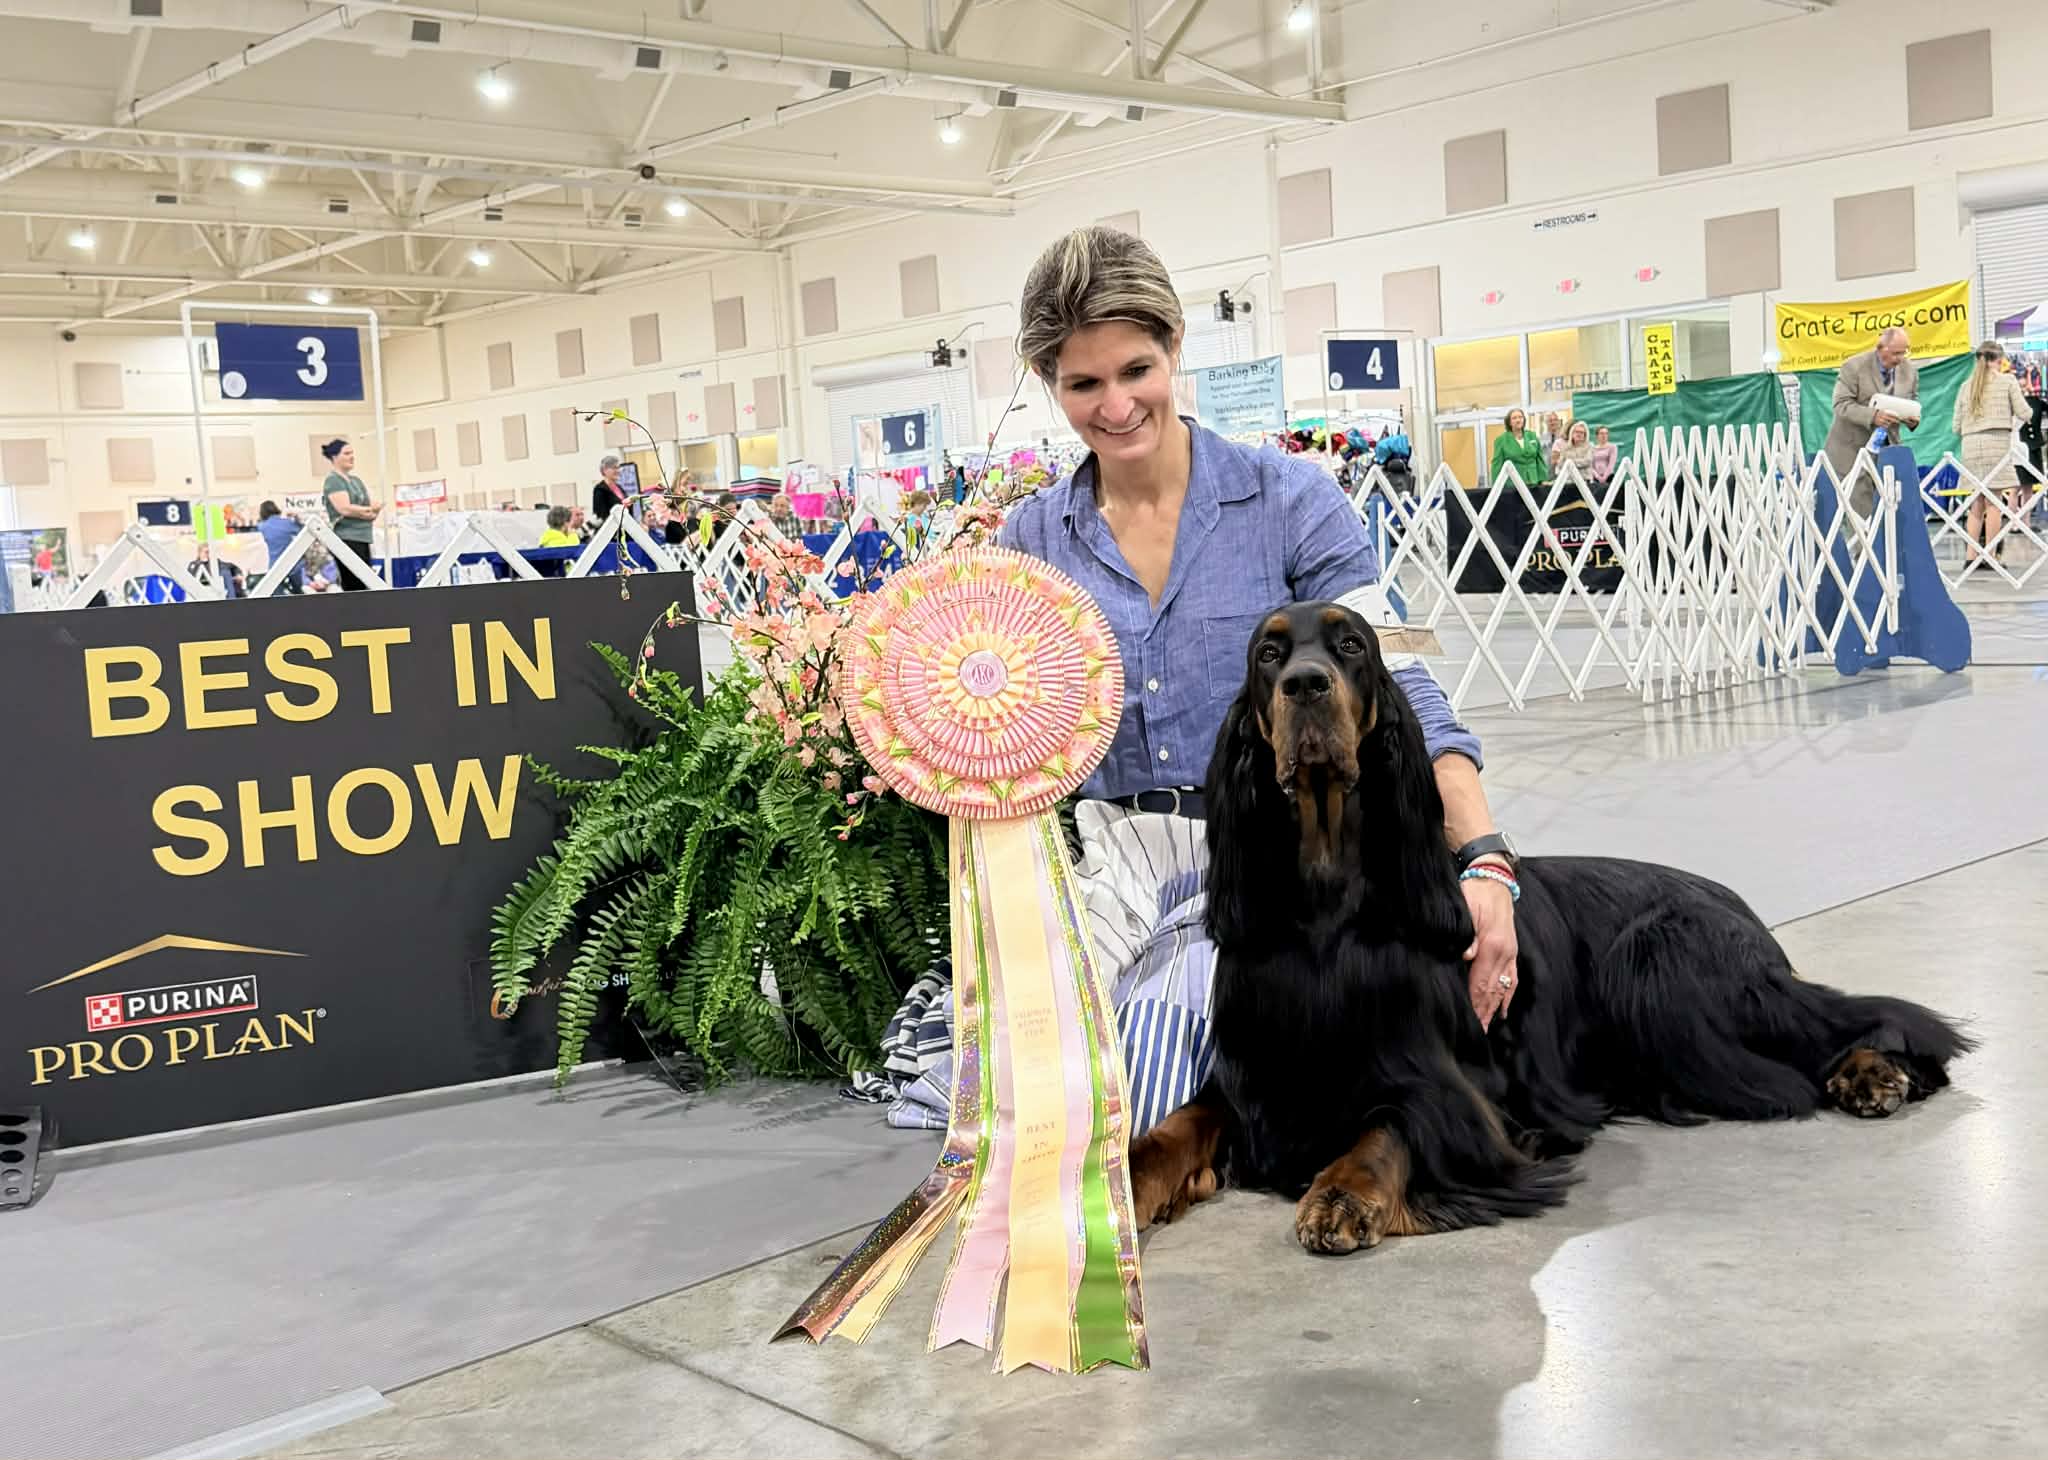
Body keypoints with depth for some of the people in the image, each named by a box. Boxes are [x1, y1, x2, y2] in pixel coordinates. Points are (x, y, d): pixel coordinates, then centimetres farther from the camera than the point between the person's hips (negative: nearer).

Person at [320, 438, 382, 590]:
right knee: (354, 588, -11)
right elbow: (345, 508, -17)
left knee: (365, 587, 5)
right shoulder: (333, 480, -5)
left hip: (362, 539, 8)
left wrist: (373, 512, -7)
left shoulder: (356, 480, 18)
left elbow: (370, 506, 16)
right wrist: (369, 510, -4)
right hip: (346, 540, -8)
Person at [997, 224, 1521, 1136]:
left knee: (1145, 1114, -22)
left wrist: (1485, 860, -26)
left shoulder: (1289, 499, -8)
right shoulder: (1032, 540, 3)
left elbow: (1394, 691, -13)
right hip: (1108, 864, 4)